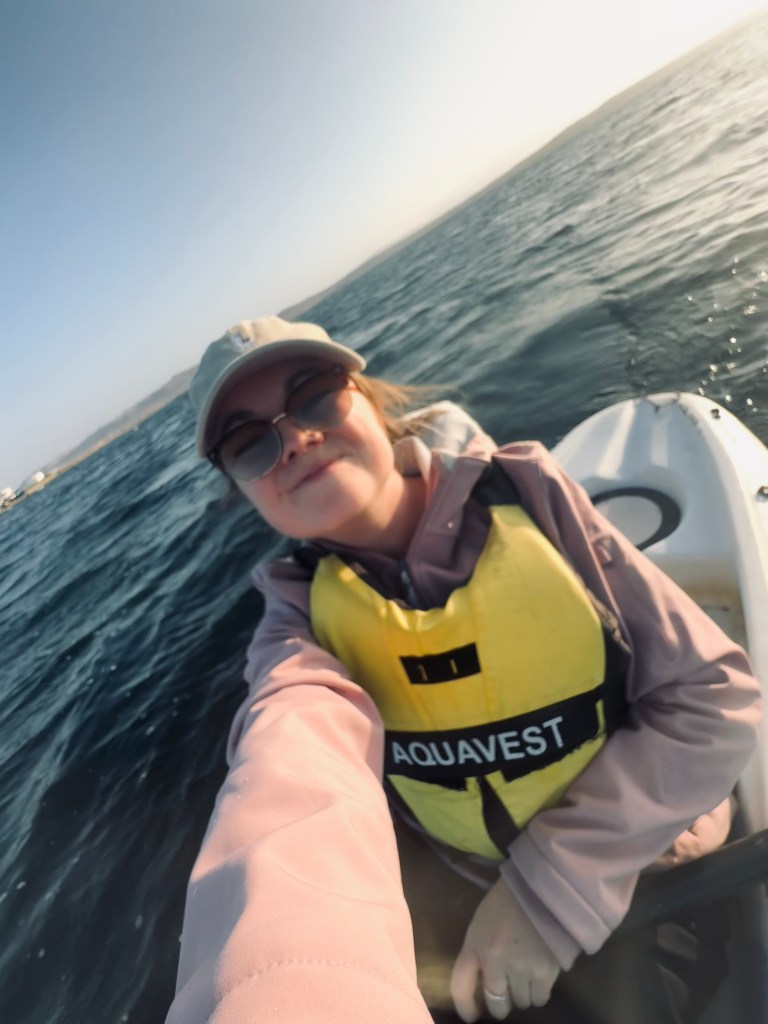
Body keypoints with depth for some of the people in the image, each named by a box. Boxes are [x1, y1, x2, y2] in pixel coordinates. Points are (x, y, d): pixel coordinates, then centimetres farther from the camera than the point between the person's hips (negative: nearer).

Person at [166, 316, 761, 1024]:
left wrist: (554, 885, -19)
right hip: (469, 904, 2)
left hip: (656, 879, -1)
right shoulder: (305, 614, -13)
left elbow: (719, 696, -13)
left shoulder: (526, 492, -15)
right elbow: (296, 779, -35)